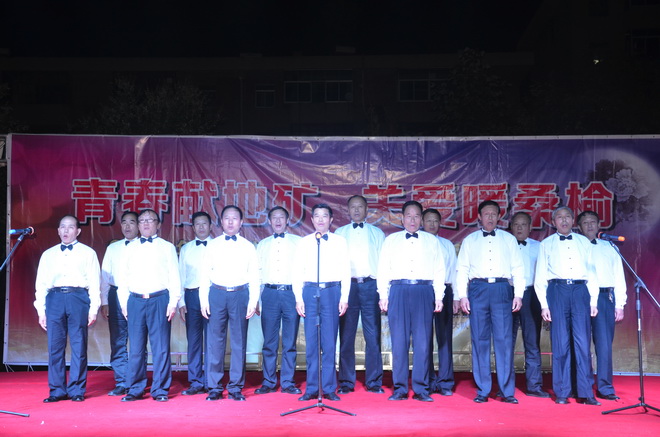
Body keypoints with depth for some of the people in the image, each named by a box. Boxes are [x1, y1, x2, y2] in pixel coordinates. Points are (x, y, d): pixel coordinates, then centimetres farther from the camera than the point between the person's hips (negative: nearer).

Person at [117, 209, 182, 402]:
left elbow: (174, 277, 4)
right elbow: (122, 277, 14)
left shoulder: (167, 247, 7)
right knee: (136, 348, 5)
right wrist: (124, 303, 6)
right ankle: (135, 389, 16)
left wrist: (173, 302, -4)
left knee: (161, 347, -1)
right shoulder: (130, 248, 14)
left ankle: (160, 390, 8)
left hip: (159, 300, -2)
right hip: (135, 301, 2)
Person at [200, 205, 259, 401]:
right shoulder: (212, 245, 10)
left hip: (240, 295, 0)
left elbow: (254, 277, 7)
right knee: (215, 341, 1)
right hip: (217, 294, 0)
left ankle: (235, 387, 12)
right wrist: (204, 300, -1)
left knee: (239, 341, 3)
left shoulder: (248, 247, 9)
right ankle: (214, 387, 10)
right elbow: (205, 274, 8)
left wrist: (253, 302, -2)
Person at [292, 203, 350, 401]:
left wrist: (344, 298, -3)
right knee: (311, 342, 3)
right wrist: (298, 298, 1)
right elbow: (297, 272, 9)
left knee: (330, 342, 0)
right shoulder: (304, 242, 11)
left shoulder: (340, 241, 8)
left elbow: (346, 271, 5)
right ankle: (312, 388, 10)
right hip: (310, 291, 1)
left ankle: (329, 388, 8)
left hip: (332, 291, -1)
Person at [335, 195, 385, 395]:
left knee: (373, 336, 0)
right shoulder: (340, 233, 14)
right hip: (347, 285, 0)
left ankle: (374, 382, 8)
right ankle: (346, 382, 11)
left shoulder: (377, 233, 14)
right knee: (346, 336, 3)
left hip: (370, 286, 0)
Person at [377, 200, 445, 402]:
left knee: (423, 341, -2)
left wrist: (439, 297, 2)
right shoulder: (391, 240, 15)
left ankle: (421, 389, 5)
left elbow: (439, 270, 11)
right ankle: (400, 388, 7)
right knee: (399, 341, -1)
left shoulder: (432, 241, 16)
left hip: (424, 292, 0)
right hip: (398, 291, 0)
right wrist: (383, 296, 3)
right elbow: (383, 269, 12)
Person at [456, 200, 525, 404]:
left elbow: (518, 268, 10)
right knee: (480, 341, 1)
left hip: (502, 290, 0)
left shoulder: (509, 239, 14)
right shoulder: (470, 240, 14)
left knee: (504, 340, -4)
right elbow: (462, 269, 10)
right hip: (478, 289, 1)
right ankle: (482, 391, 8)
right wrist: (462, 295, 0)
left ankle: (507, 391, 2)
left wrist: (518, 294, 0)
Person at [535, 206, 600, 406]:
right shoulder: (546, 244, 12)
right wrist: (544, 304, 0)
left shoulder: (584, 242, 16)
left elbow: (592, 273, 14)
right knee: (560, 344, -1)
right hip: (557, 291, -1)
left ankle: (585, 393, 3)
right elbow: (540, 277, 9)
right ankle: (561, 393, 7)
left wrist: (593, 301, 6)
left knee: (583, 342, -3)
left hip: (580, 291, 1)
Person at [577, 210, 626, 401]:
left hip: (605, 297, 2)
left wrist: (620, 304, 5)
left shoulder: (609, 248, 16)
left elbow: (619, 277, 13)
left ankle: (605, 387, 2)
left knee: (604, 343, -4)